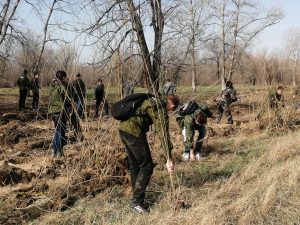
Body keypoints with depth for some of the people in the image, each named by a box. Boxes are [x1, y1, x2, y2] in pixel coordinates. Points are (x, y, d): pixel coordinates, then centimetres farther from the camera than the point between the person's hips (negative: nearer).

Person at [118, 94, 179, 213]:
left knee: (134, 165, 20)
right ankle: (136, 202, 5)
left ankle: (136, 196, 32)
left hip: (123, 127, 9)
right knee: (146, 167, 0)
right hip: (133, 131, -9)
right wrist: (169, 159, -16)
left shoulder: (152, 99, 16)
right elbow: (164, 134, -15)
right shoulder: (161, 111, -9)